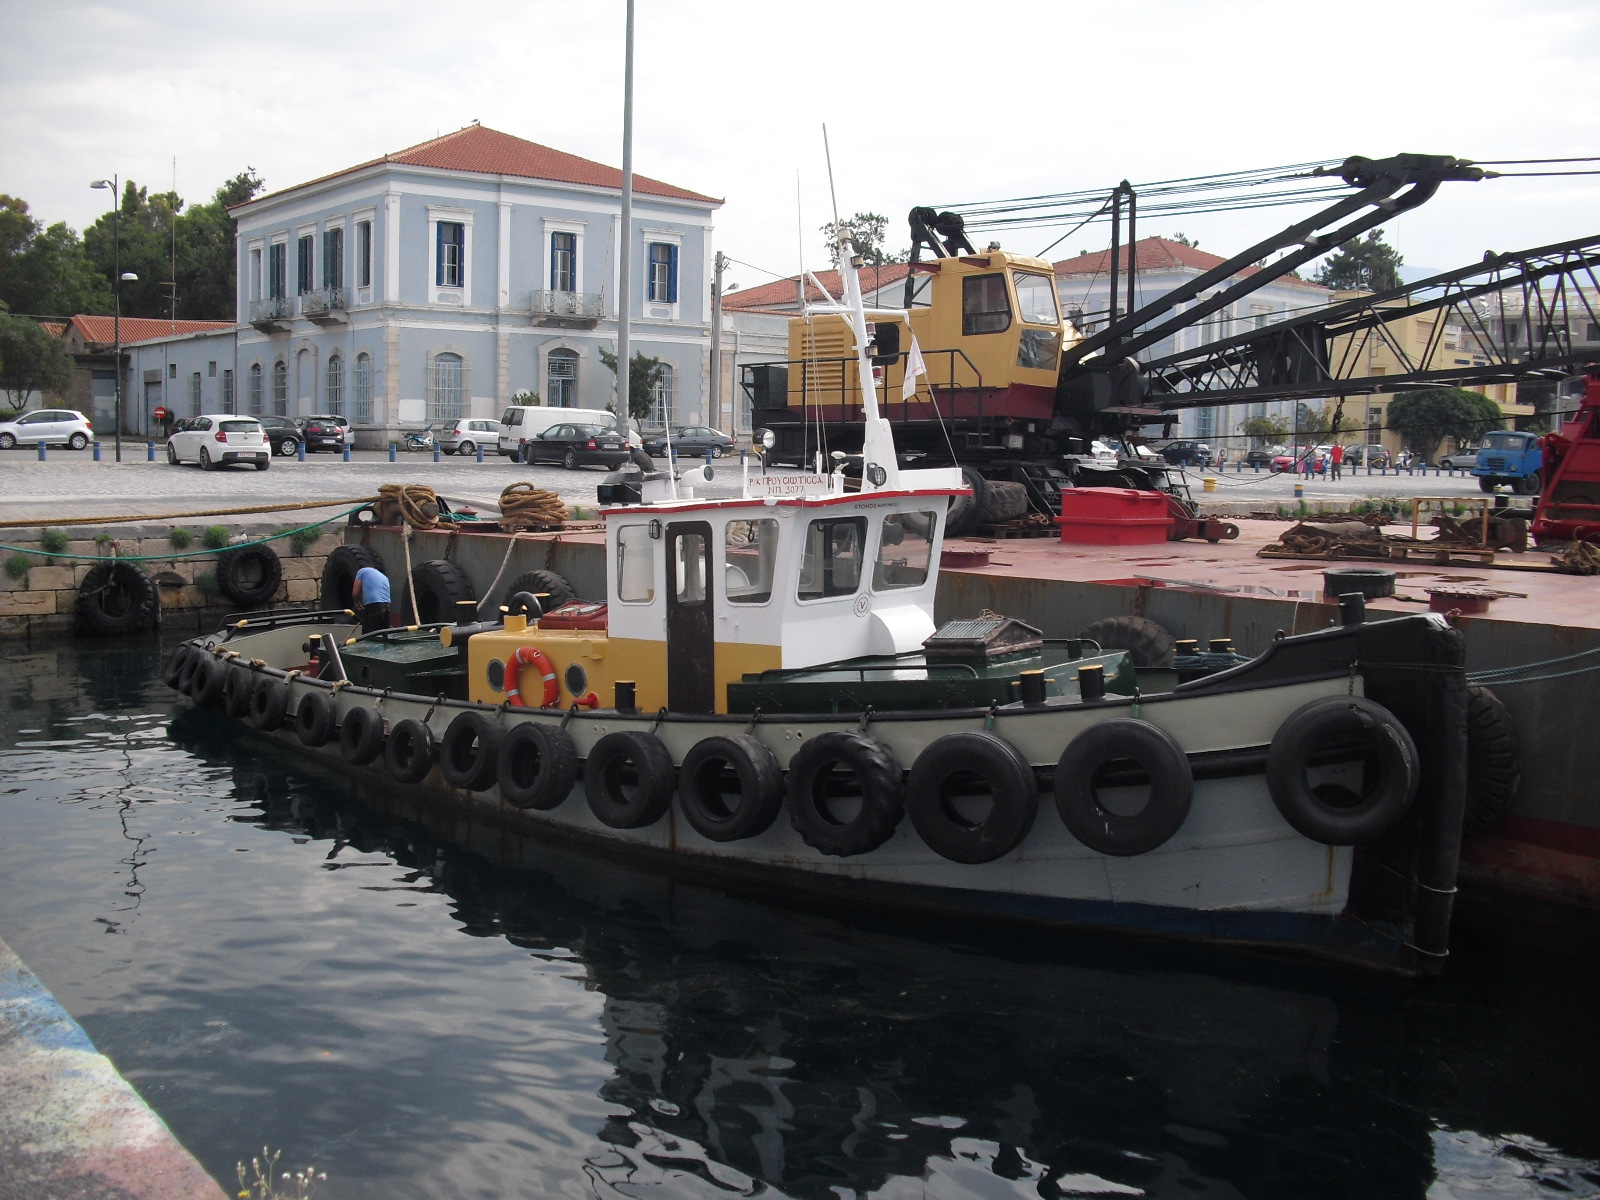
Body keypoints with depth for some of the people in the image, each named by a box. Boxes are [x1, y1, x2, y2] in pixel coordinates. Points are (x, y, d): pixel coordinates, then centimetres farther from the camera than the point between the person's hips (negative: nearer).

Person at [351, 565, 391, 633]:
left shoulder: (362, 571, 13)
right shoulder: (385, 577, 29)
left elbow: (355, 593, 6)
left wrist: (357, 602, 25)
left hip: (372, 606, -6)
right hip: (387, 607, 6)